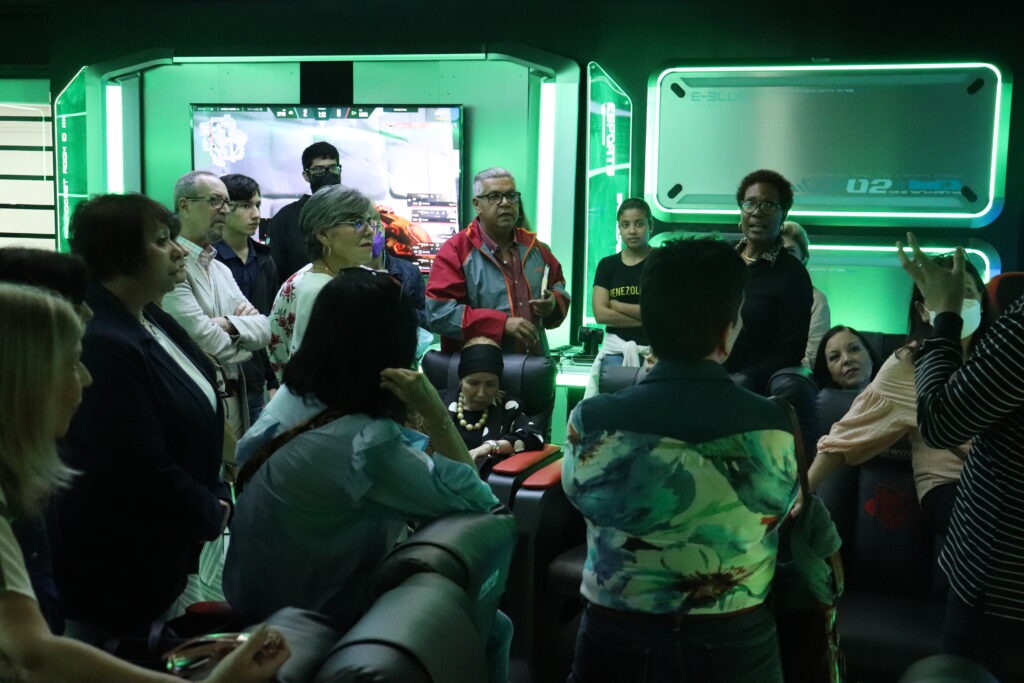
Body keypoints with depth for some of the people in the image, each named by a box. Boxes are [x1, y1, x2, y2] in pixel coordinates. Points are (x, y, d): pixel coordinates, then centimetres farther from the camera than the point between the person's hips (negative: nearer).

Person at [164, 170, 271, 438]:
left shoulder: (222, 269, 14)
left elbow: (264, 329, 6)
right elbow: (206, 340, -21)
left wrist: (230, 325, -15)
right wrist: (243, 341, -1)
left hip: (234, 397, 8)